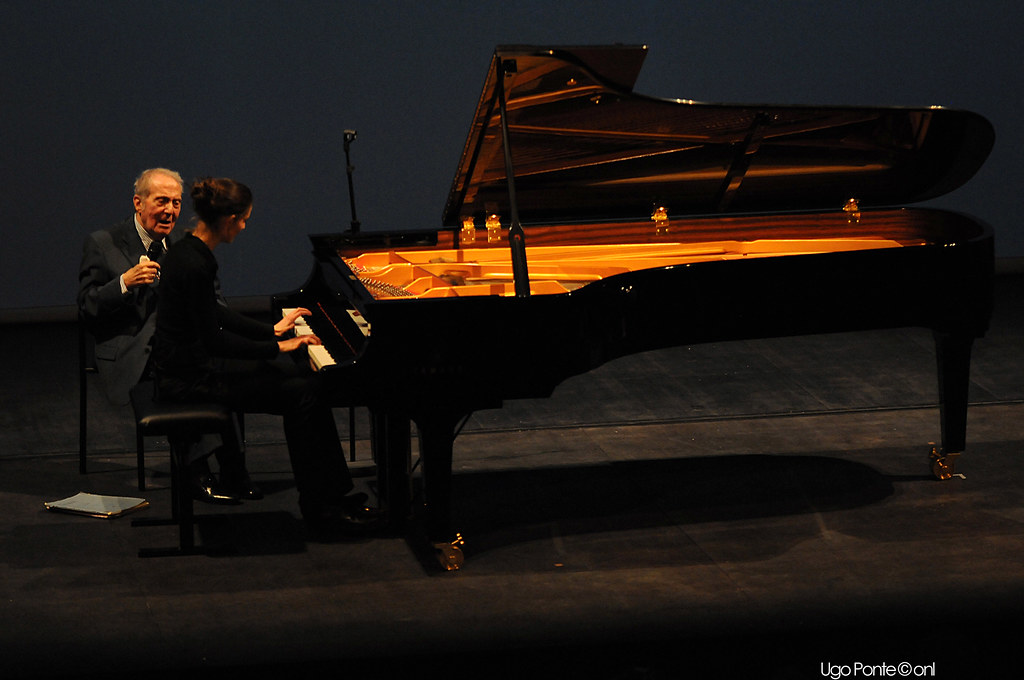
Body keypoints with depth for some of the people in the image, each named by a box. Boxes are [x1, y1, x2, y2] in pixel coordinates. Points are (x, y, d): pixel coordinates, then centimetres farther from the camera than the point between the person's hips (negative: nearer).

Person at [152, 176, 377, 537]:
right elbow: (213, 338, -24)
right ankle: (319, 510, -5)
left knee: (307, 378, 9)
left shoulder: (189, 249, 7)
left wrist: (272, 330, 20)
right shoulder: (195, 266, -24)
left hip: (189, 360, 10)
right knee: (301, 393, -12)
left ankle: (334, 492, 11)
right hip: (188, 376, -10)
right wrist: (277, 346, -17)